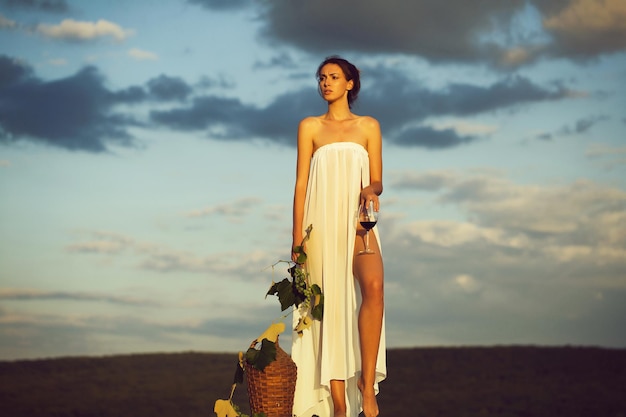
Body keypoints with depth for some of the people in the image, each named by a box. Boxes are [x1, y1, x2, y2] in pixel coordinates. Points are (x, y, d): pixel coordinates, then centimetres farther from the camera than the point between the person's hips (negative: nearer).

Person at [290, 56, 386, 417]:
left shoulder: (368, 127, 11)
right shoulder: (310, 127, 10)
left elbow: (378, 181, 11)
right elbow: (301, 183, 7)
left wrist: (371, 189, -15)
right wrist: (297, 237, -1)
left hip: (357, 221, 0)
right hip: (322, 223, 0)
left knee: (373, 286, -27)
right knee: (330, 304, -5)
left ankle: (367, 383, -22)